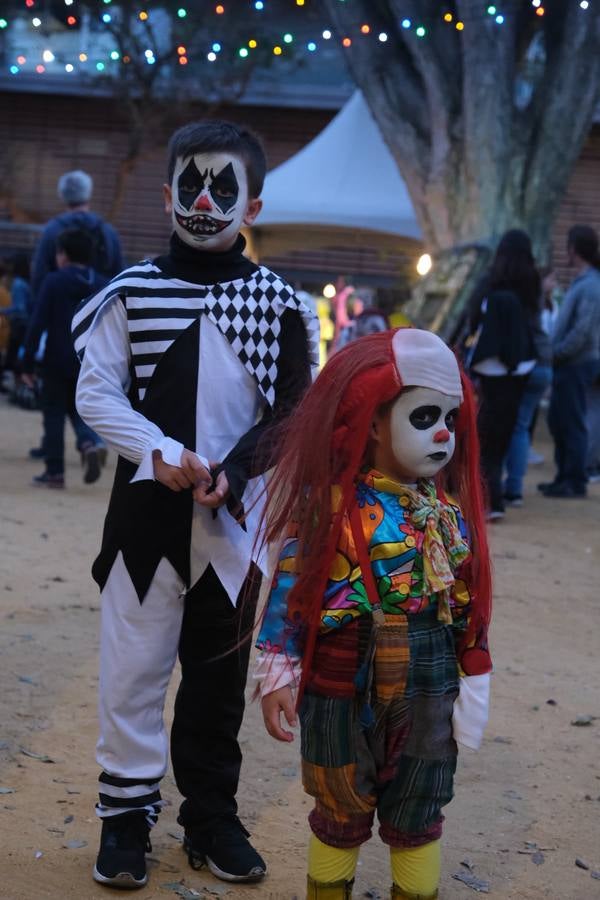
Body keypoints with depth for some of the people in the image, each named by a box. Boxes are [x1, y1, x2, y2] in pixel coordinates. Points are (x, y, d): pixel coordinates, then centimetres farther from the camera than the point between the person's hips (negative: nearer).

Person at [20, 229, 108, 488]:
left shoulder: (53, 282, -7)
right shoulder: (103, 285, 6)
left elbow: (37, 323, -10)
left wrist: (27, 363, -6)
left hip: (58, 362, -4)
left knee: (54, 415, 6)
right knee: (78, 409, 19)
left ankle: (54, 471, 6)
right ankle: (90, 442, -10)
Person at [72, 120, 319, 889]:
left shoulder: (279, 304, 1)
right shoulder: (131, 293, -1)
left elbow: (295, 412, 1)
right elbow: (96, 393, -2)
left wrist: (235, 470, -14)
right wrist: (162, 453, -17)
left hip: (238, 514, 1)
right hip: (147, 507, -1)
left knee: (220, 670, 10)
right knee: (133, 660, 1)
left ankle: (212, 817, 24)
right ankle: (126, 812, 16)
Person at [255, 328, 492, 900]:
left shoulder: (453, 512, 1)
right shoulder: (333, 504, -14)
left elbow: (470, 605, 6)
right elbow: (290, 590, -11)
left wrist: (475, 679, 4)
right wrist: (278, 672, -13)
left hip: (429, 691, 4)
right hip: (344, 690, -3)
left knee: (417, 818, 17)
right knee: (340, 814, 15)